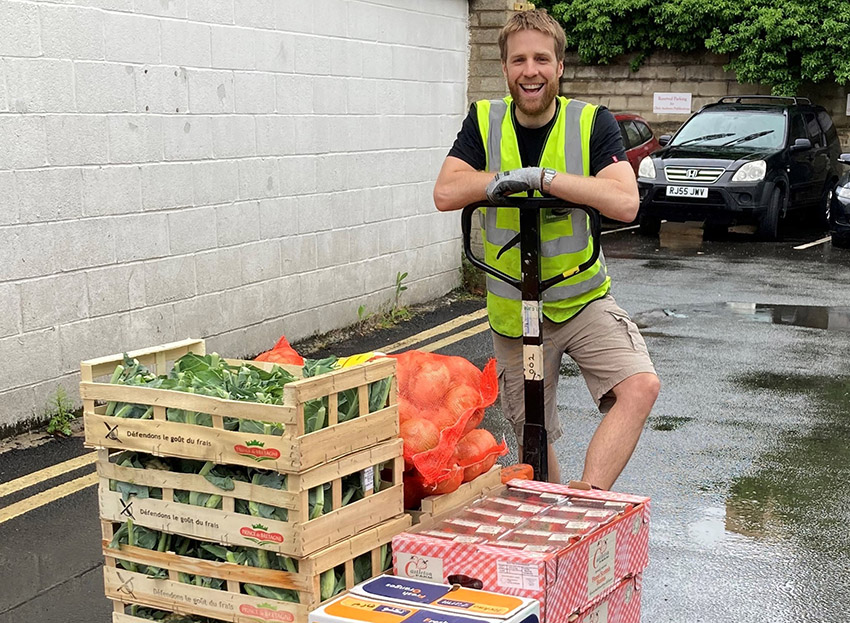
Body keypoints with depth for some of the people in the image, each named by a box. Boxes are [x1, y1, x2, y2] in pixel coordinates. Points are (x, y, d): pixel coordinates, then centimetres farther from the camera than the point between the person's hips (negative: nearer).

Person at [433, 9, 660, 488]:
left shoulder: (592, 122, -10)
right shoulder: (484, 121, -3)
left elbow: (625, 203, -25)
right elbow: (446, 194, -16)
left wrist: (540, 176, -29)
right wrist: (506, 178, -26)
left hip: (584, 299, -2)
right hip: (513, 312, 2)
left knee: (640, 386, -27)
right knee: (532, 438, 11)